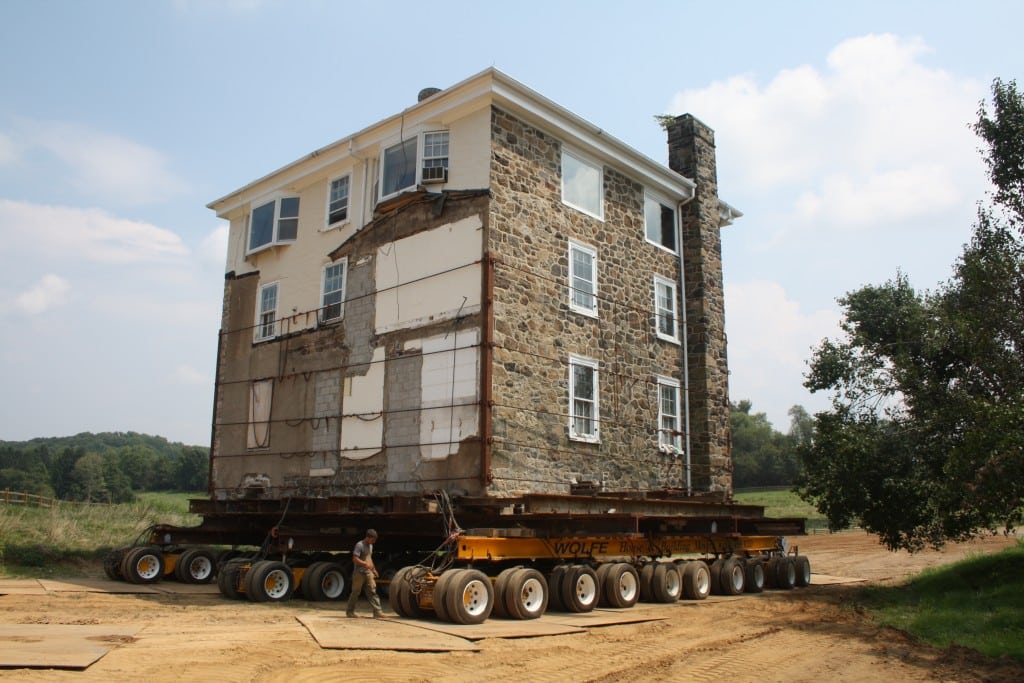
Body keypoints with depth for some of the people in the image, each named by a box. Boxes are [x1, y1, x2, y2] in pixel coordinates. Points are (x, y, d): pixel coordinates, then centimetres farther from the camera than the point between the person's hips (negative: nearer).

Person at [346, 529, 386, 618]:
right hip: (359, 572, -7)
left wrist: (373, 569, 22)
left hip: (368, 572, 7)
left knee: (372, 591, -1)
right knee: (355, 592, 3)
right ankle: (349, 611, 17)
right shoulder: (360, 545, -13)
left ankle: (377, 611, -6)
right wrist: (365, 564, -29)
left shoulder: (370, 546, 14)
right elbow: (355, 559, -20)